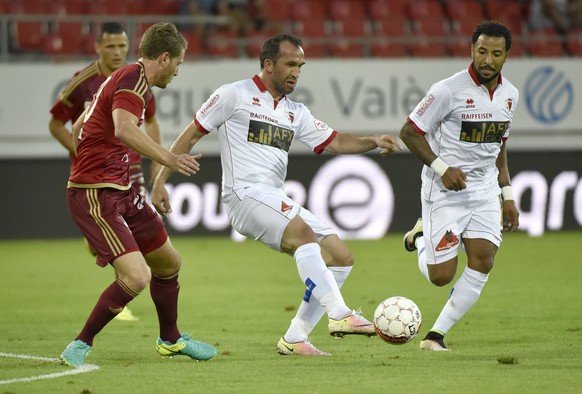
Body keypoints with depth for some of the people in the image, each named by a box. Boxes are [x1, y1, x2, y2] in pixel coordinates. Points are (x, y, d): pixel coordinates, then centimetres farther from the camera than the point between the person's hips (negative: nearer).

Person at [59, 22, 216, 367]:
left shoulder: (127, 78, 17)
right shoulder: (134, 79, -15)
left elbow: (79, 127, 26)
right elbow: (124, 129, -35)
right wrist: (169, 159, -40)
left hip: (121, 191, 11)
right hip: (95, 195, -11)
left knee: (169, 263, 20)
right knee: (136, 276, -22)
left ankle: (171, 339, 42)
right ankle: (81, 347, -9)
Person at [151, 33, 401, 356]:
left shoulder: (296, 113, 21)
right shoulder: (235, 95, 2)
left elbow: (335, 141, 17)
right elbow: (191, 135, 4)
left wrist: (373, 141, -3)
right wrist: (160, 182, -1)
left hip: (277, 201, 8)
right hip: (244, 194, -8)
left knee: (341, 257, -1)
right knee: (302, 232, -32)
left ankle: (295, 338, 2)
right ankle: (340, 315, -40)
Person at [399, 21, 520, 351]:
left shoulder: (509, 95, 4)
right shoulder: (449, 90, -15)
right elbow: (409, 132, -9)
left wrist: (508, 196, 14)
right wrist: (441, 168, -20)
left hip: (485, 191, 5)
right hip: (445, 191, -5)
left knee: (482, 263, -11)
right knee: (441, 276, -5)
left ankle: (436, 335, -1)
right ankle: (420, 238, 30)